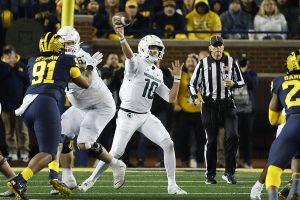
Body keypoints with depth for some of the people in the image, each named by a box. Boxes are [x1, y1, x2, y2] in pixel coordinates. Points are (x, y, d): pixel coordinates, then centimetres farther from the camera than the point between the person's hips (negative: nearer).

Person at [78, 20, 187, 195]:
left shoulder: (158, 74, 13)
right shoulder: (137, 63, -9)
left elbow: (171, 98, 14)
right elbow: (129, 54, -34)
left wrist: (177, 78, 4)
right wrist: (122, 37, -53)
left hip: (146, 116, 6)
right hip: (128, 115, -6)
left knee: (168, 144, -8)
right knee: (116, 153, -7)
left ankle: (172, 185, 0)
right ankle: (91, 180, 14)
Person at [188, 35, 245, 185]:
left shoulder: (231, 62, 3)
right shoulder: (203, 63, 0)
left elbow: (241, 82, 11)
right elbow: (193, 84, 5)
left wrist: (233, 84, -12)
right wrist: (195, 98, -13)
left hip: (227, 105, 1)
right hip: (209, 105, -1)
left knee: (232, 136, -13)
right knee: (211, 141, 4)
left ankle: (229, 173, -2)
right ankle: (210, 175, 15)